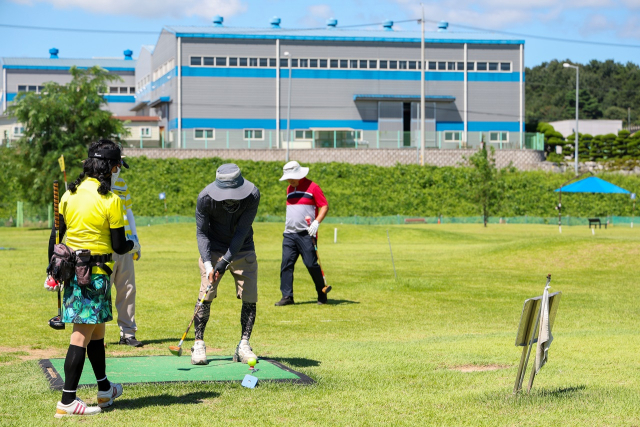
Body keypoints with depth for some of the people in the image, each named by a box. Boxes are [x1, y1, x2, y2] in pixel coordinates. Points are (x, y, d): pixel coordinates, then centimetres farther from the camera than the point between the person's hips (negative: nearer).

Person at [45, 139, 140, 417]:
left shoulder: (70, 194, 5)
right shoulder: (110, 200, -12)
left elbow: (55, 236, 7)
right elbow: (118, 246, -9)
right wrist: (134, 246, 13)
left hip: (72, 268, 7)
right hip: (96, 273, -7)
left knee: (96, 330, 20)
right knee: (83, 334, -5)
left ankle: (105, 389, 34)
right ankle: (67, 402, -6)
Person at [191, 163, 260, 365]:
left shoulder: (252, 195, -24)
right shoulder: (205, 197, -24)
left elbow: (242, 231, -23)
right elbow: (202, 233, -14)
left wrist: (226, 260, -27)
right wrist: (208, 263, -25)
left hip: (242, 249, 1)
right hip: (213, 250, -1)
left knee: (250, 298, -5)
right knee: (205, 296, -10)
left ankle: (243, 346, 3)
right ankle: (199, 344, 0)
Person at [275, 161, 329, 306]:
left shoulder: (312, 187, -3)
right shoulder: (289, 188, 17)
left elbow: (325, 206, -5)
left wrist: (316, 222, -18)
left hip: (306, 234, -6)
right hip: (289, 234, 6)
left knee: (311, 264, -6)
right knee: (286, 264, -3)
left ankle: (322, 294, 9)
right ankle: (287, 296, -1)